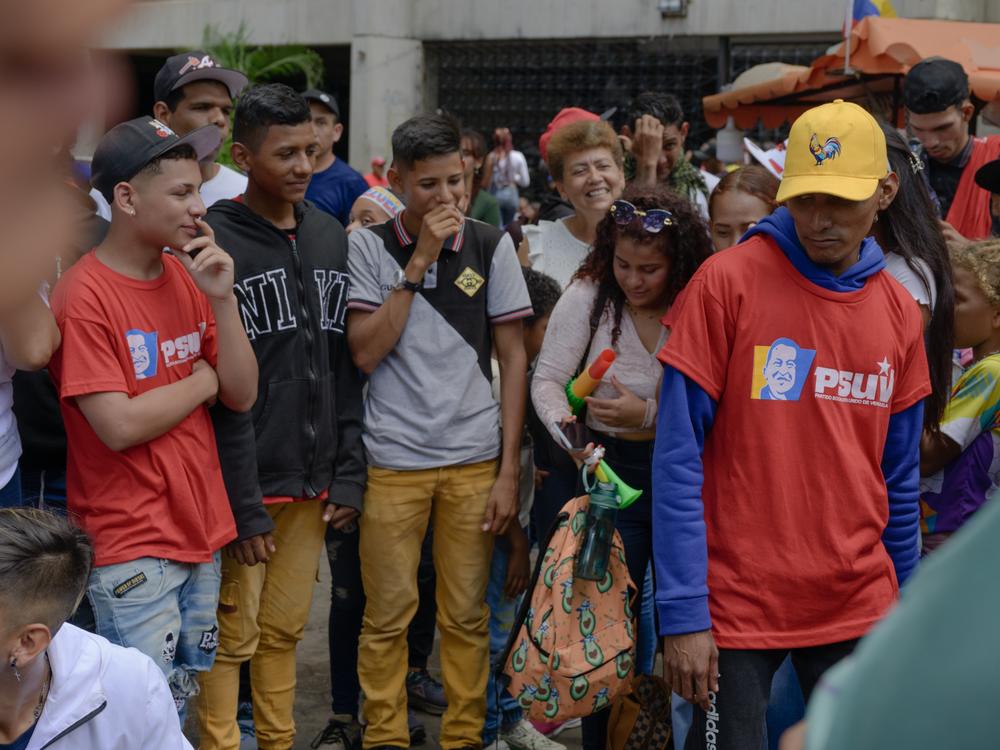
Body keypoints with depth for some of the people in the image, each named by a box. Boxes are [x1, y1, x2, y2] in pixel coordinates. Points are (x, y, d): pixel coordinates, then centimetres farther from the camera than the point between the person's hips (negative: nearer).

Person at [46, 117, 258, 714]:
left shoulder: (187, 277, 6)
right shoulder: (86, 294, -15)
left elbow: (242, 396, 3)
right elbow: (120, 426, -21)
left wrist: (221, 298, -10)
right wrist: (202, 380, -6)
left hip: (201, 530, 7)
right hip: (131, 549, -7)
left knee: (192, 704, 17)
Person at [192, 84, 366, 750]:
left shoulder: (331, 236, 11)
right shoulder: (218, 242, -9)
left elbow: (345, 366, 12)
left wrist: (349, 473, 6)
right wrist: (240, 500, -15)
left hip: (313, 484, 6)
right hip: (247, 482, -5)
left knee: (285, 630, 13)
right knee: (233, 637, -1)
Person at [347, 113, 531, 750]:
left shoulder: (490, 245, 4)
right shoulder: (370, 245, 1)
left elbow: (513, 357, 5)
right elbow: (366, 353, -8)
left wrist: (509, 469, 0)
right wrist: (419, 261, -13)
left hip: (474, 458, 1)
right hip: (393, 458, -1)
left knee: (466, 615, 6)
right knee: (388, 615, 3)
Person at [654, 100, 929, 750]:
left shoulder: (899, 312, 5)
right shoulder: (728, 282, -9)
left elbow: (899, 478, 12)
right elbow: (678, 459, -11)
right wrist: (683, 615, -15)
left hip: (860, 610, 4)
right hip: (736, 606, -4)